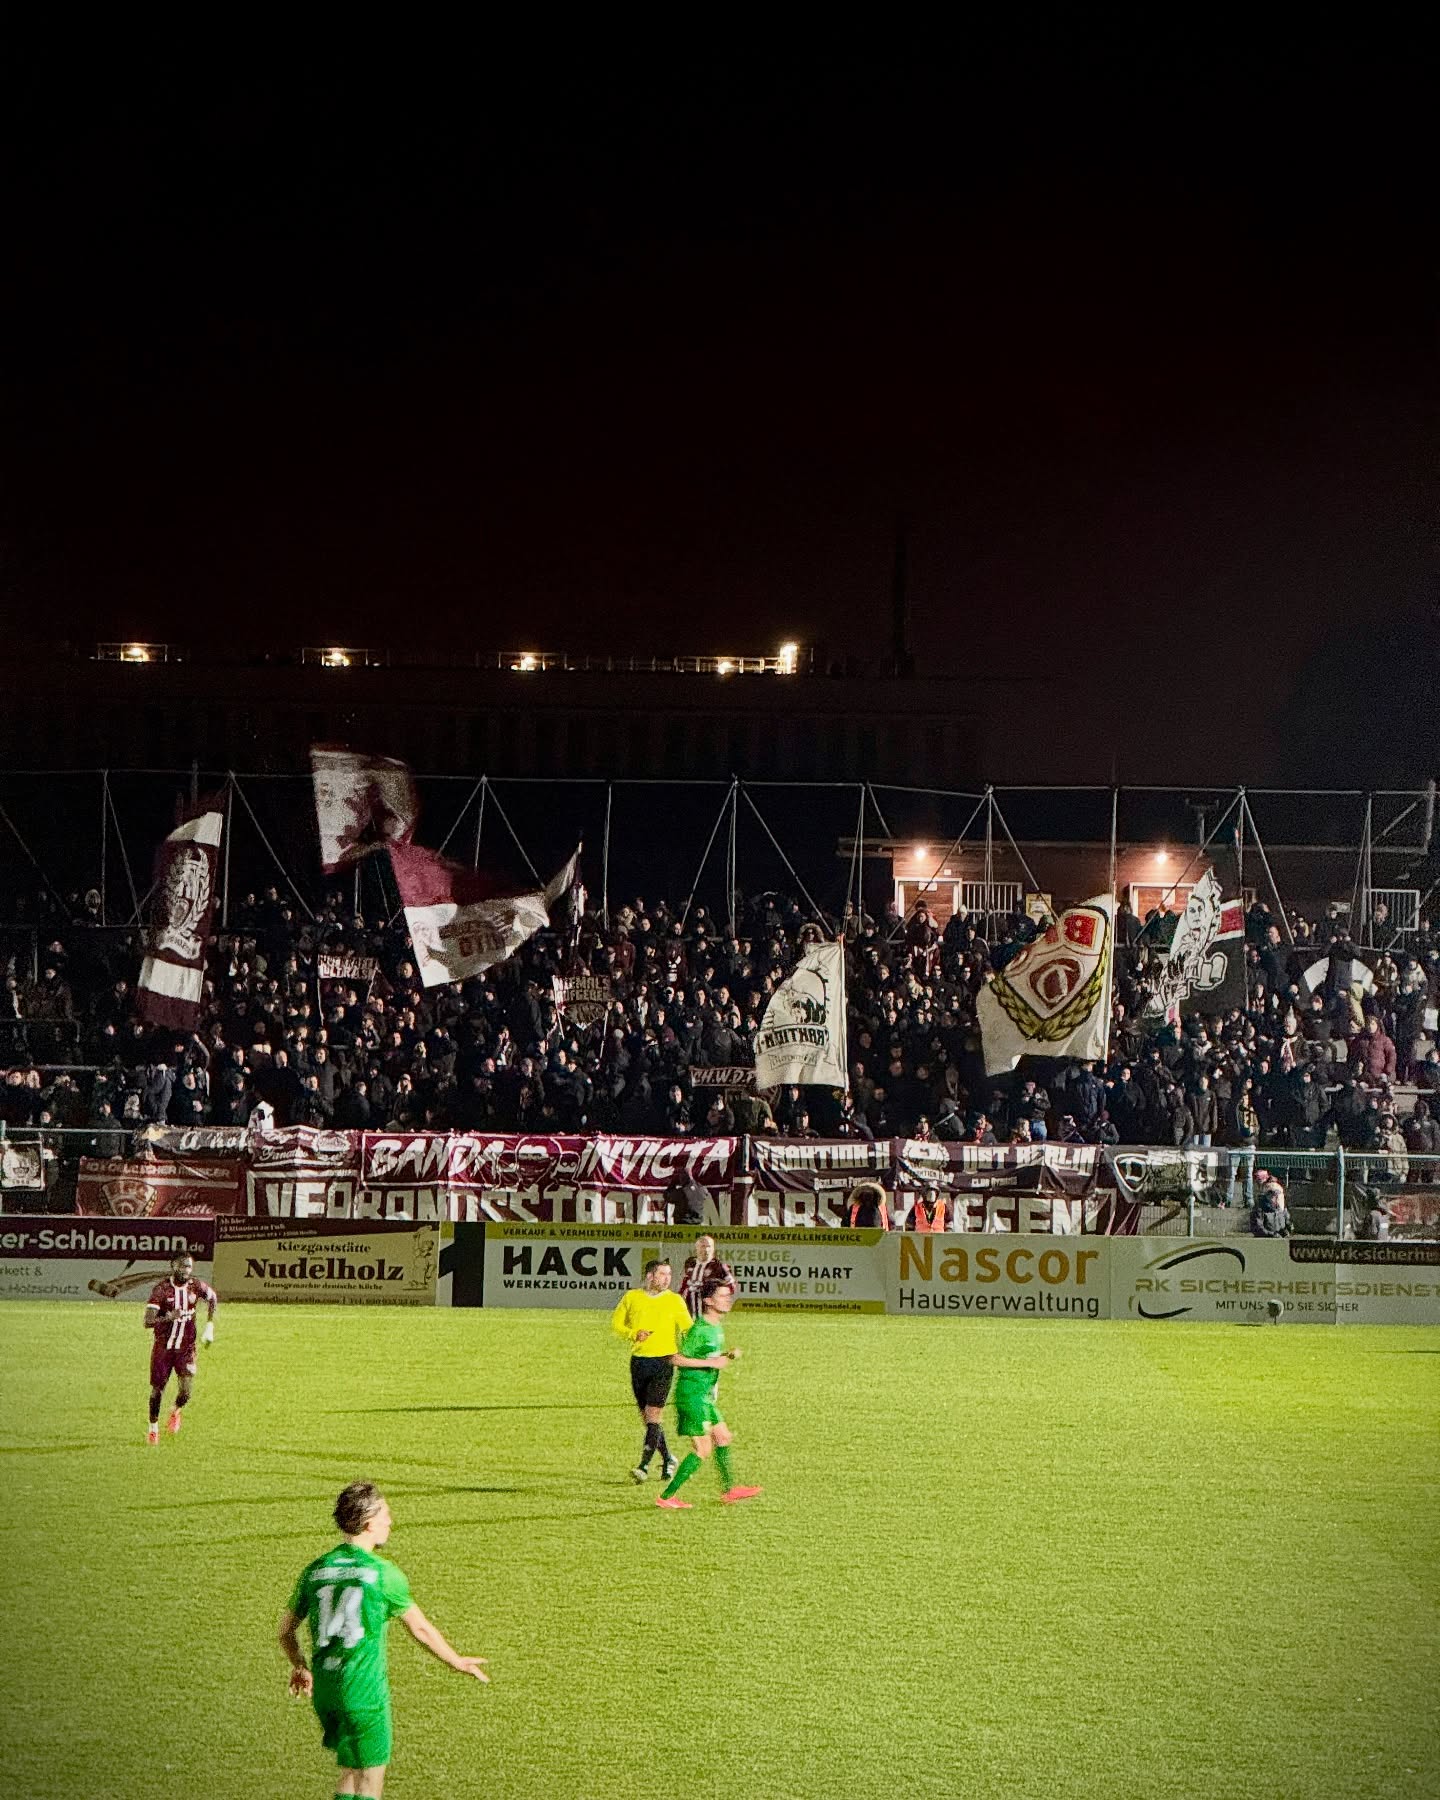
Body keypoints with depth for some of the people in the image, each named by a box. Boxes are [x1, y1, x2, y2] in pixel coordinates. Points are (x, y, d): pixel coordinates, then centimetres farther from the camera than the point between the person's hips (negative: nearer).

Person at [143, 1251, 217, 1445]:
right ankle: (153, 1427, 31)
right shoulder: (161, 1289, -16)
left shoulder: (196, 1287, -6)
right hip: (163, 1347, -1)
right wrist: (167, 1317, -40)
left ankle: (176, 1410, 22)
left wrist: (210, 1326, 9)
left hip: (186, 1348, 1)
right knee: (157, 1390, 6)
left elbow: (213, 1298, 18)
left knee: (185, 1392, -13)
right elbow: (147, 1322, -22)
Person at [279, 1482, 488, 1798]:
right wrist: (456, 1662, 17)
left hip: (324, 1691, 6)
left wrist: (300, 1667, 35)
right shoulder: (383, 1573, -9)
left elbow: (286, 1630, 15)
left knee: (351, 1775, 21)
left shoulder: (314, 1571, 5)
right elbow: (420, 1629, 1)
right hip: (365, 1690, -6)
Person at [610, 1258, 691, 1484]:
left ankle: (644, 1465, -16)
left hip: (664, 1361, -3)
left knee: (653, 1412, -14)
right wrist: (633, 1334, -8)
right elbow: (615, 1323, 10)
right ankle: (667, 1459, 23)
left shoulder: (675, 1301, 3)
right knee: (647, 1415, 7)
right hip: (639, 1361, 3)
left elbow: (689, 1330, 8)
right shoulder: (632, 1297, 6)